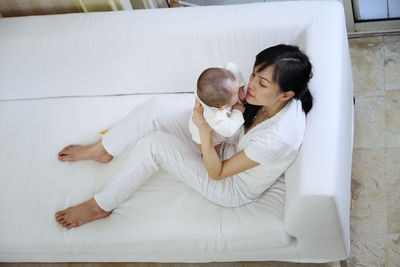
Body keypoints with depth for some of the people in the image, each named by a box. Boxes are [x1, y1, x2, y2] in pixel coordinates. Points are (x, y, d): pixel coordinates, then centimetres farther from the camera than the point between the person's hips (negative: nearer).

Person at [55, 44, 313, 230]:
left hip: (233, 188, -7)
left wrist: (205, 131, -38)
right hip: (226, 143, 7)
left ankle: (101, 206, 1)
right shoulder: (269, 97, -19)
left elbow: (217, 173, -28)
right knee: (156, 108, -10)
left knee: (154, 144, -21)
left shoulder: (277, 138, -40)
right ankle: (102, 150, 17)